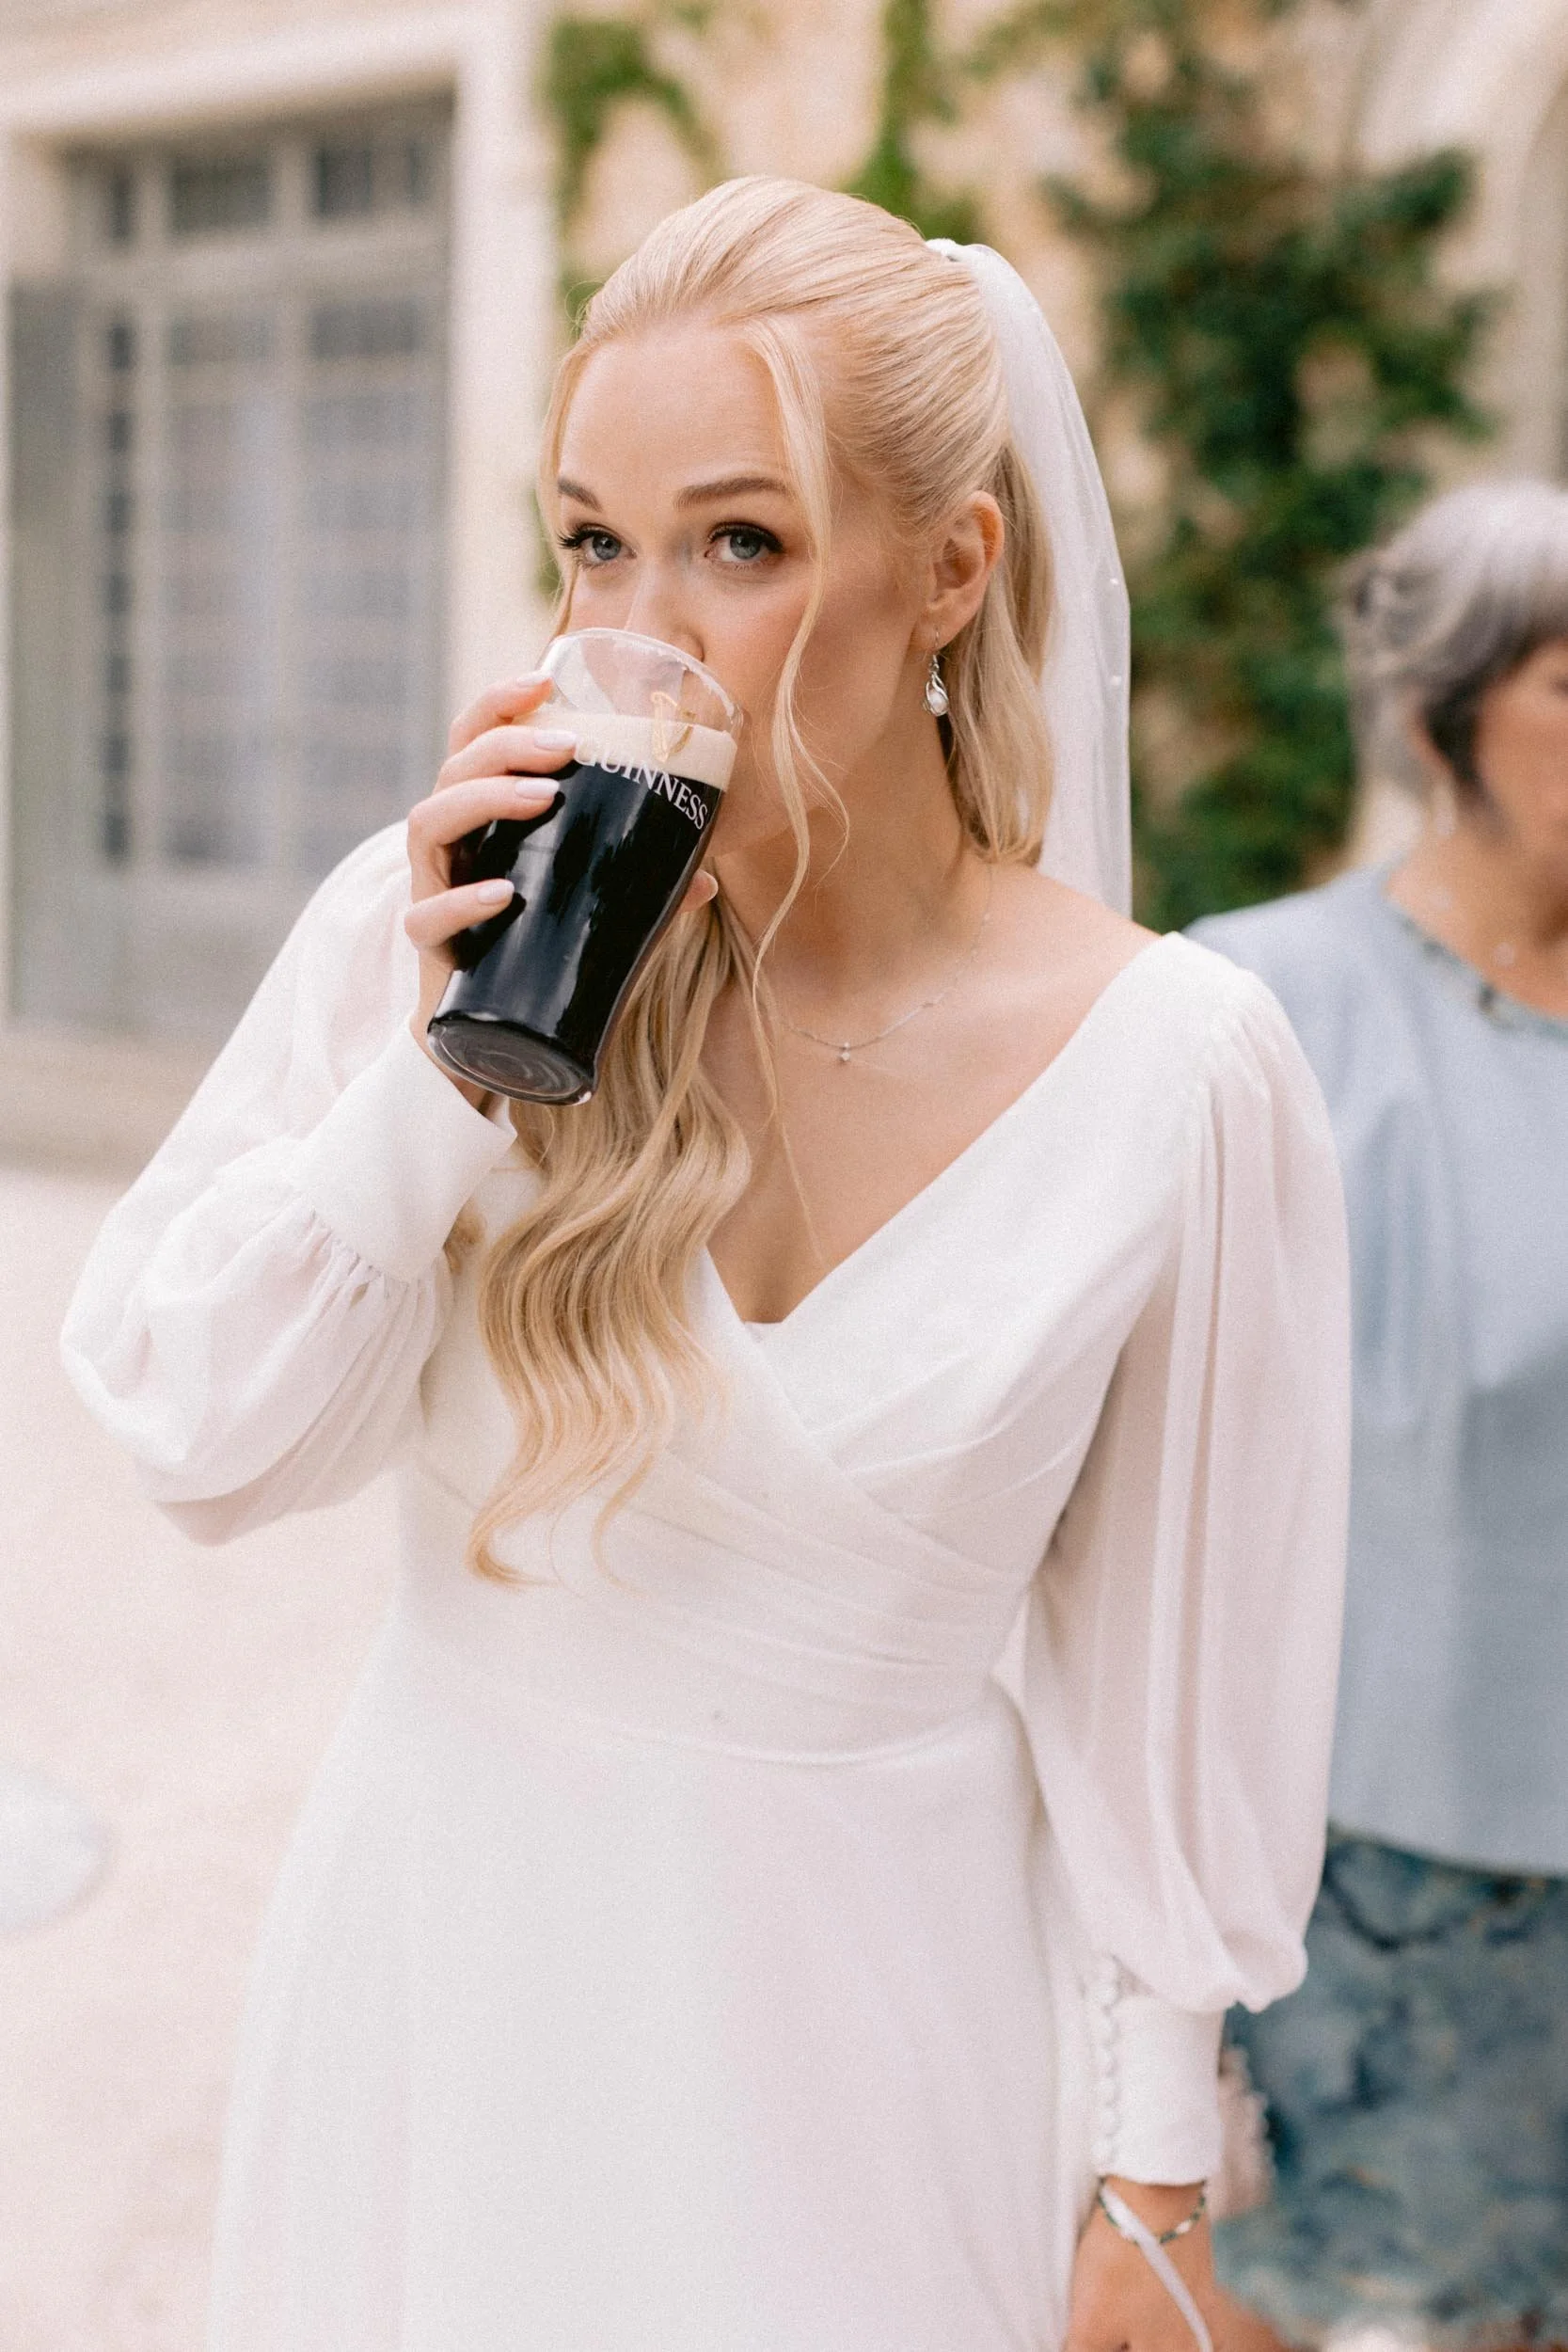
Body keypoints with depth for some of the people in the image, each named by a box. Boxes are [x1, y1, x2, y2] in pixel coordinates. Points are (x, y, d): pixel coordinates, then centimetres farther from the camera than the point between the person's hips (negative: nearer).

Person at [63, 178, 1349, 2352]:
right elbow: (198, 1437, -9)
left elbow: (1172, 1669, -6)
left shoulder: (1175, 1069, -14)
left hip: (862, 2004, -1)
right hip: (444, 1948, 2)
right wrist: (439, 1063, -23)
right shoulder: (436, 926, -12)